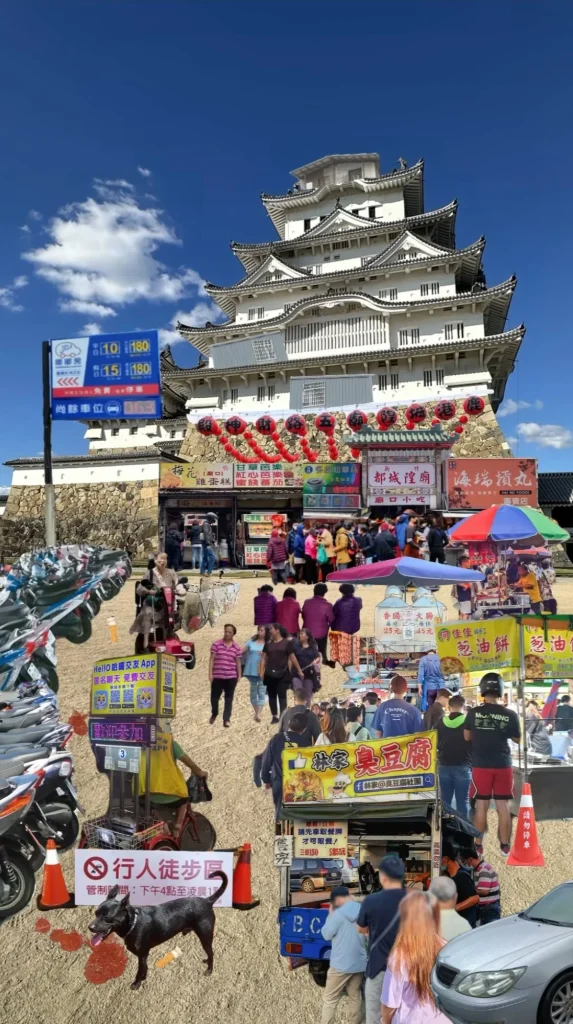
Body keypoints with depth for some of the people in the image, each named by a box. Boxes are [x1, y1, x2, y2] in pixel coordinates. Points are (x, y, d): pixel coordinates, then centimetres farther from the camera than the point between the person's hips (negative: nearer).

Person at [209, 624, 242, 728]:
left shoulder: (237, 647, 2)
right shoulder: (216, 644, -2)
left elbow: (238, 662, 6)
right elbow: (212, 659, -2)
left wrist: (239, 675, 4)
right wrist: (210, 673, -7)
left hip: (231, 677, 1)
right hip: (217, 676, 0)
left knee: (229, 698, 4)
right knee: (214, 696, 8)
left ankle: (226, 719, 11)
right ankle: (214, 714, 34)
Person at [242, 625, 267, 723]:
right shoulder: (251, 642, 6)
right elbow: (242, 652, 9)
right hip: (251, 670, 3)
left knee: (261, 692, -11)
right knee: (253, 692, 12)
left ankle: (258, 714, -18)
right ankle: (256, 713, 25)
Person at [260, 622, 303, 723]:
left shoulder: (287, 642, -2)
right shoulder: (268, 643, 7)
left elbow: (292, 657, 2)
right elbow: (264, 658, 7)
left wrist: (299, 670, 3)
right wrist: (261, 671, -3)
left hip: (283, 673, -3)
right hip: (270, 673, 3)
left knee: (282, 695, -3)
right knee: (271, 695, 7)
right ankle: (274, 716, 16)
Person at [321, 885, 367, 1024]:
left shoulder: (338, 914, -19)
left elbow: (326, 934, -9)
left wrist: (330, 915, 0)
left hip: (341, 965, -5)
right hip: (359, 963, 5)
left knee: (329, 999, 6)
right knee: (355, 997, 18)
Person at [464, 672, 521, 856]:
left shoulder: (473, 713, -9)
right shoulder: (510, 715, -9)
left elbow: (467, 737, 3)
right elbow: (517, 739, 6)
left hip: (480, 765, 0)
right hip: (503, 765, 0)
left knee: (481, 805, 8)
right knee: (503, 806, 10)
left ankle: (478, 846, 15)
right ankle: (504, 846, 19)